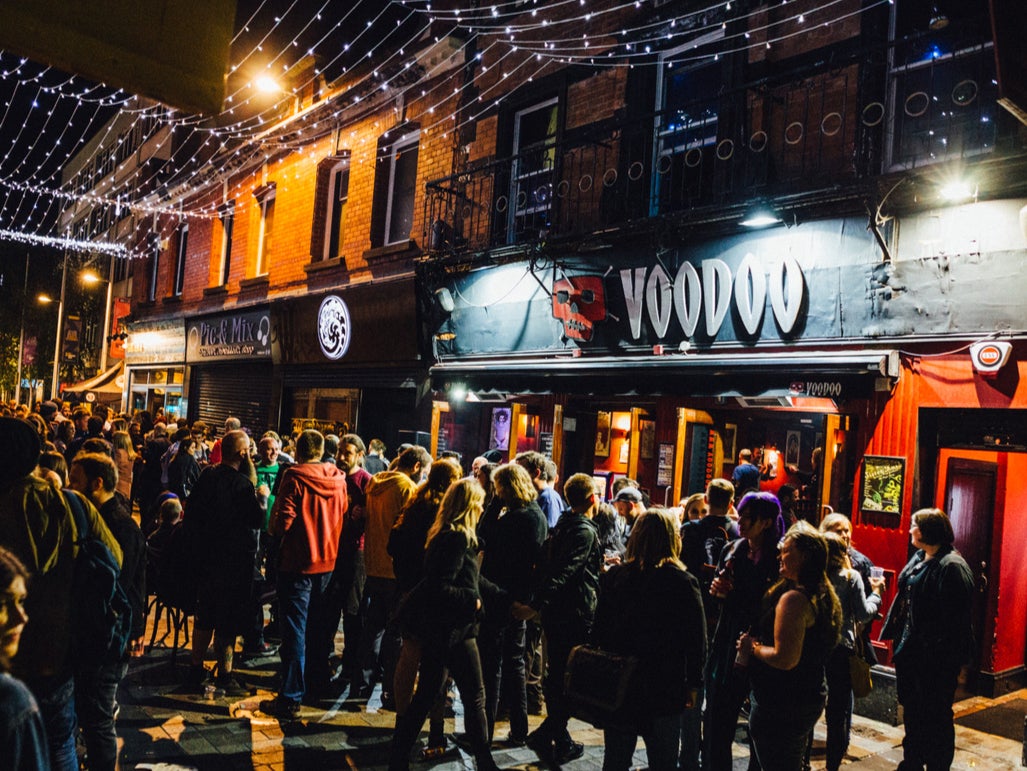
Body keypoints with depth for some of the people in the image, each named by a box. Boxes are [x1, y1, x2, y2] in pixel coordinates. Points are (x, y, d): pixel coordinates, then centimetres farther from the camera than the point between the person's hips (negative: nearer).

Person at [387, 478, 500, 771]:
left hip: (435, 627, 9)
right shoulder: (459, 538, -20)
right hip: (454, 629, -9)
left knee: (426, 694, 16)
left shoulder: (442, 534, 10)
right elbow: (439, 588, -25)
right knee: (475, 695, 5)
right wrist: (473, 600, -14)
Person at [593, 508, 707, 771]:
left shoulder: (614, 576, -4)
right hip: (664, 689, -3)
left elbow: (599, 629, 1)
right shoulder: (683, 582, -12)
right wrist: (693, 684, 2)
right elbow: (697, 640, -9)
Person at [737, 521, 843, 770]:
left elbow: (785, 658, -28)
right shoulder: (823, 596, 8)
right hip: (810, 697, 10)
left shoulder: (793, 598, -23)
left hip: (781, 705, -10)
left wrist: (752, 647, -11)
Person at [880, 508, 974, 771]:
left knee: (936, 717, 5)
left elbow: (956, 616, -22)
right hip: (910, 650, 9)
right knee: (912, 710, 21)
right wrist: (894, 634, 15)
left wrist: (951, 657, -23)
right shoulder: (918, 560, 10)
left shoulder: (952, 566, -19)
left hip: (936, 658, -9)